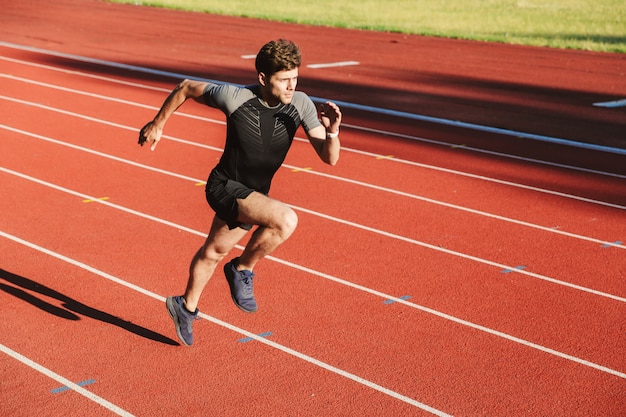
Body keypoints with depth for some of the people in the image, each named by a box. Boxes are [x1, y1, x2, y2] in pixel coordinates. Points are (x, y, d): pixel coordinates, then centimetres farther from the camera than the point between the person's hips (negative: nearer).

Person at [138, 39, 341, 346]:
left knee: (214, 252, 26)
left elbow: (329, 158, -16)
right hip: (225, 187, -5)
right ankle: (243, 269, -4)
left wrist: (332, 131, -37)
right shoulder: (234, 97, -23)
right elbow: (186, 88, -5)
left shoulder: (300, 104, -15)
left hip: (255, 194, 5)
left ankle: (185, 307, 51)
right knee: (285, 220, -30)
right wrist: (157, 124, 3)